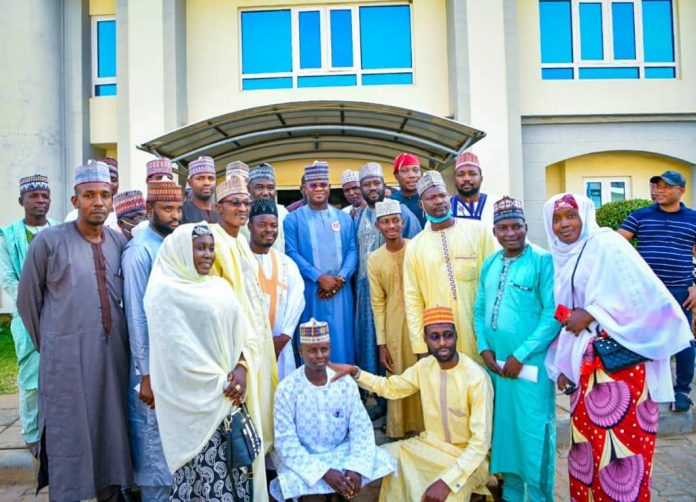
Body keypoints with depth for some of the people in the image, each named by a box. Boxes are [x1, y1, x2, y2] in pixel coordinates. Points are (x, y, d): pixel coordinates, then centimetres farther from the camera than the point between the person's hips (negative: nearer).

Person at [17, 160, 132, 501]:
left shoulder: (120, 242, 6)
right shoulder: (49, 240, -4)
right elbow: (27, 300, 4)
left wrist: (112, 334, 15)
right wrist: (48, 344, 10)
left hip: (113, 355, 4)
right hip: (67, 358, -3)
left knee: (112, 436, 13)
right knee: (68, 439, 7)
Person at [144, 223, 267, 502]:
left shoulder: (220, 287, 12)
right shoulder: (165, 292, -8)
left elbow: (244, 332, 8)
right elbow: (178, 351, -14)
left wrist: (242, 368, -10)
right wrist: (218, 384, -13)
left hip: (230, 396, 6)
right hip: (197, 400, -6)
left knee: (236, 467, 10)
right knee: (207, 473, 0)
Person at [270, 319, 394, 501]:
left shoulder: (346, 383, -7)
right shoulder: (287, 389, -15)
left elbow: (361, 428, -6)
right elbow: (286, 442, -17)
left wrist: (357, 467, -23)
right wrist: (324, 472, -26)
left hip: (342, 452, 4)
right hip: (304, 458, -3)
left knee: (382, 462, -18)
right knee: (293, 482, -34)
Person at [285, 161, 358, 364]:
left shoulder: (344, 218, 12)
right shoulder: (293, 219, 2)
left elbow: (352, 251, 6)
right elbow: (292, 253, -7)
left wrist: (340, 278, -11)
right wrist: (319, 278, -15)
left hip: (340, 290, 3)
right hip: (310, 290, -2)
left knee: (341, 339, 8)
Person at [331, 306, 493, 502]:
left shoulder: (476, 378, -25)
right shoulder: (425, 365, -5)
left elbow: (480, 443, -26)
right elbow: (390, 387, 9)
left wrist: (447, 481, -34)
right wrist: (354, 372, -6)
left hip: (467, 455, -7)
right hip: (432, 443, 7)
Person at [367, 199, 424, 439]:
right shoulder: (374, 259, 2)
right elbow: (377, 303, 4)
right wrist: (381, 343, 2)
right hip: (394, 327, 1)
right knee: (398, 380, 7)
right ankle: (400, 431, 22)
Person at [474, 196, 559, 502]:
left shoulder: (543, 261, -9)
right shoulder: (489, 265, 9)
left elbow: (553, 314, -15)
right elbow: (479, 310, 13)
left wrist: (520, 355, -15)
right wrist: (484, 348, -1)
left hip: (530, 364, -5)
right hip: (495, 363, 6)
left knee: (533, 434, 2)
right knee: (504, 430, 16)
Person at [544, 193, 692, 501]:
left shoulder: (606, 243, -7)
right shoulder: (561, 259, 15)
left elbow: (644, 293, -18)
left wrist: (591, 313, -16)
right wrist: (562, 366, 9)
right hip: (585, 365, 7)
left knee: (620, 439, -3)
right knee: (588, 440, 14)